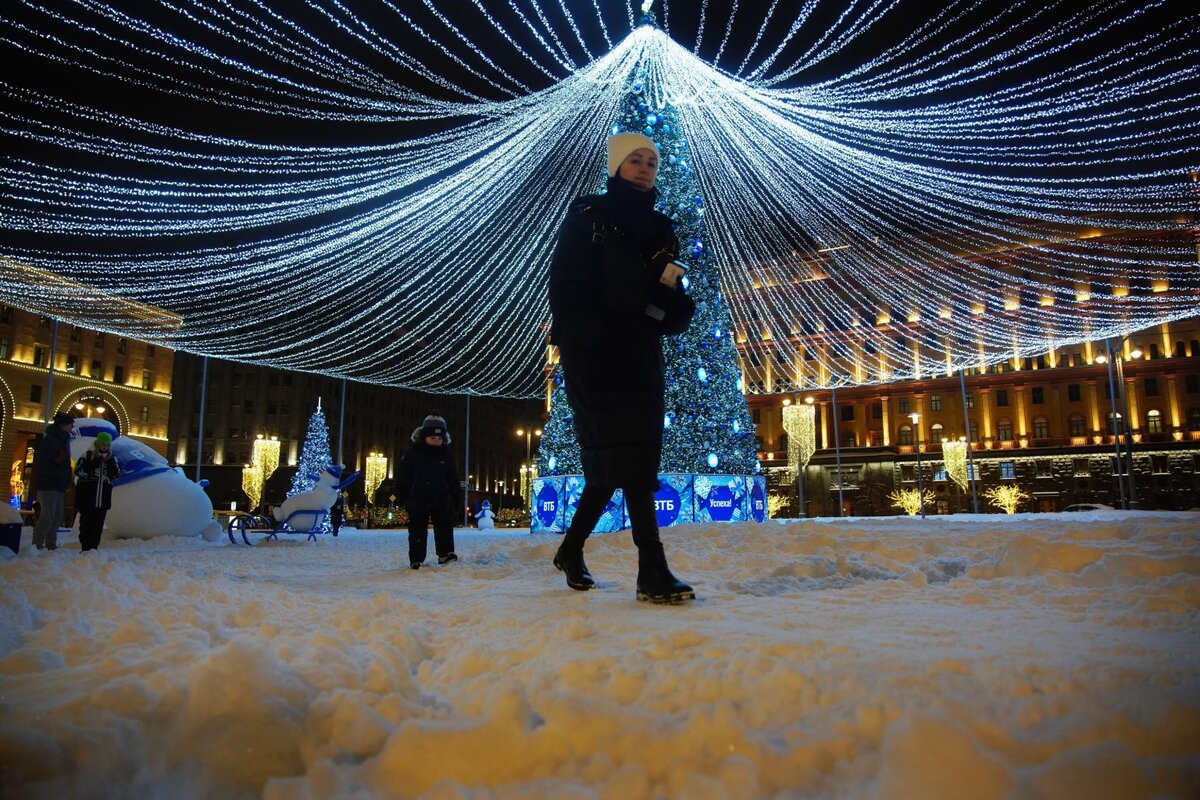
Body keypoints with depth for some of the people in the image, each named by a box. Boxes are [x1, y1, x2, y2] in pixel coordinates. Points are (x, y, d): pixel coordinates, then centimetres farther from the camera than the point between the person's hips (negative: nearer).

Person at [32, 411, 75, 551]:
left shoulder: (63, 440, 18)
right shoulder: (50, 440, -10)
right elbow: (42, 462, -18)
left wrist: (65, 480, 8)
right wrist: (61, 477, -18)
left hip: (59, 486, 9)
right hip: (48, 485, -9)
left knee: (57, 516, 9)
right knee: (48, 516, -10)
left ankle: (51, 545, 13)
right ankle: (37, 545, -4)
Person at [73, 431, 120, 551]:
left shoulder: (111, 458, 10)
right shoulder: (87, 455, -1)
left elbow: (117, 475, 2)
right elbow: (78, 471, -10)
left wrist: (111, 462, -10)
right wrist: (94, 463, -18)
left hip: (103, 499, 3)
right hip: (87, 497, -3)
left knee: (98, 525, 4)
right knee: (86, 522, 1)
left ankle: (93, 548, 9)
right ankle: (86, 548, 6)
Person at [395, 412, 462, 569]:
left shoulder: (446, 455, 3)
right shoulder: (413, 453, -6)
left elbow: (453, 479, 9)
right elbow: (403, 475, -3)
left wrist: (457, 496, 6)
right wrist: (401, 495, -8)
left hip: (440, 499, 2)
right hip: (418, 499, -2)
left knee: (445, 526, -6)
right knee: (418, 530, 3)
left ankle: (445, 553, -1)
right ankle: (416, 559, 10)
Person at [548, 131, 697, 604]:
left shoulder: (660, 230, 19)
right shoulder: (588, 217, 4)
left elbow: (678, 314, 13)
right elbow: (565, 290, -6)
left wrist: (675, 302, -9)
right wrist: (598, 337, -17)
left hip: (641, 359, 6)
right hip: (593, 356, -6)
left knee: (611, 464, 6)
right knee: (628, 457, -15)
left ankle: (571, 551, 23)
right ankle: (652, 569, -15)